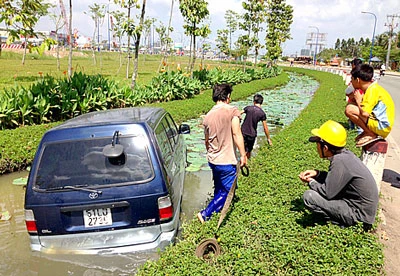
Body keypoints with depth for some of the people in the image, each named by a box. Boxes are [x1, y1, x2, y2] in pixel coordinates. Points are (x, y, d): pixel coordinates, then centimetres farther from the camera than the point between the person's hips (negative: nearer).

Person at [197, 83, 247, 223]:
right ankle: (205, 214, 3)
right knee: (227, 192, 7)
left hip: (213, 160, 7)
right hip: (227, 161, -7)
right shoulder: (232, 111, -13)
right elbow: (236, 134, -21)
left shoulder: (208, 116, 6)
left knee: (219, 190, 23)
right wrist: (243, 155, -15)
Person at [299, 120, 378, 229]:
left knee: (308, 196, -18)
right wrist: (317, 174, 4)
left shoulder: (340, 161, -26)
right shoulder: (345, 154, 0)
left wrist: (311, 182, -5)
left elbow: (328, 193, -22)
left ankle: (341, 222, -3)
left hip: (359, 214, -9)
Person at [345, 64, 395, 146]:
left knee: (349, 109, -22)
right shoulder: (373, 87, 10)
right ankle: (368, 131, 13)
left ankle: (370, 134, -10)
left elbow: (364, 113, -28)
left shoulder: (372, 90, -18)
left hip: (382, 127, -10)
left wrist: (358, 100, -11)